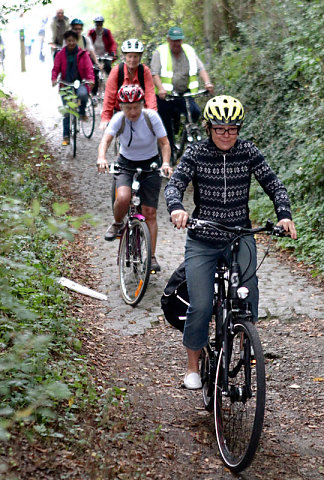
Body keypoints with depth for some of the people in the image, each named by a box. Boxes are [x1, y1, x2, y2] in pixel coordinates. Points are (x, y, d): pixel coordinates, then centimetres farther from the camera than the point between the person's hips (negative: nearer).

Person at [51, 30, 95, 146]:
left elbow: (89, 68, -7)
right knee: (67, 112, -1)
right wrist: (54, 79, -24)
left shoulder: (82, 54, 2)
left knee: (82, 94, -37)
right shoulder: (60, 54, 4)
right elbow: (56, 68, -3)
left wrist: (91, 79, -26)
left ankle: (82, 112, -6)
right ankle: (66, 137, 9)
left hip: (80, 82, -1)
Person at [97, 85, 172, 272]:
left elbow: (164, 143, -14)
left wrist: (166, 163, -33)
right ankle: (117, 224, 4)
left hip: (150, 165, 0)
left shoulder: (151, 116, -15)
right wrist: (102, 158, -48)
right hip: (126, 164, 0)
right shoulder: (119, 118, -14)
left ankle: (152, 256, 8)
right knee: (123, 198, -29)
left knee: (150, 213, -3)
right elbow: (106, 139, -27)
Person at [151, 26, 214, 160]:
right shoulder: (160, 52, -3)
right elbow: (155, 73, -13)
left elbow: (201, 68, -1)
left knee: (195, 111, -25)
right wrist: (160, 88, -32)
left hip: (184, 94, 2)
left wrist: (207, 82, -21)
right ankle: (170, 152, 19)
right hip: (165, 95, -2)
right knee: (166, 127, 3)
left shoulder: (189, 51, 7)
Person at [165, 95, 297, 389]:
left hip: (240, 238, 1)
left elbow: (274, 185, -4)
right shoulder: (196, 153, -5)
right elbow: (175, 184, -15)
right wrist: (176, 208, -37)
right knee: (200, 307, -9)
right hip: (202, 241, -1)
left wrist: (284, 215, -22)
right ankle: (193, 367, 12)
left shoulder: (248, 152, -2)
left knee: (247, 298, -18)